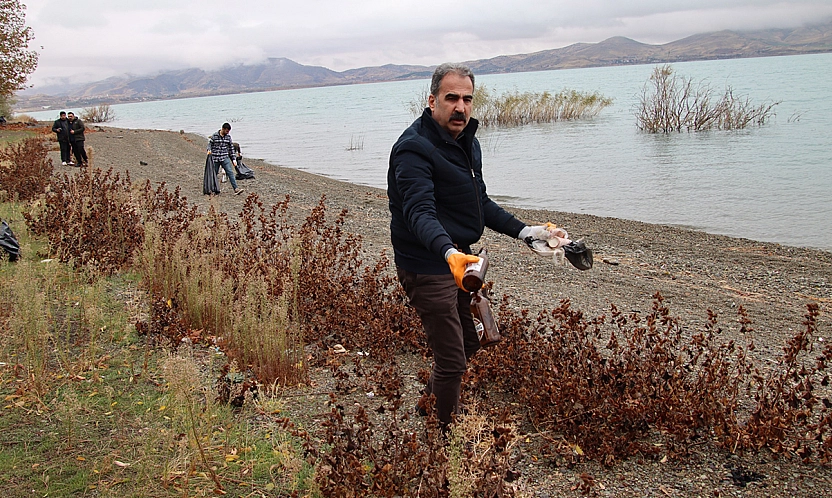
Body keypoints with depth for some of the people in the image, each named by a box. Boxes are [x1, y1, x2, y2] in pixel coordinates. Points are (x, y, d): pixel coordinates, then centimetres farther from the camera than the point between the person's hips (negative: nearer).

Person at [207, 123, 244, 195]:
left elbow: (231, 148, 11)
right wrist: (209, 150, -21)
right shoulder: (214, 136, -4)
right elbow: (209, 144, 2)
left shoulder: (228, 137, 6)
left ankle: (236, 188, -20)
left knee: (230, 172, -12)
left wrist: (234, 159, 8)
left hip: (225, 158, 2)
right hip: (215, 159, -2)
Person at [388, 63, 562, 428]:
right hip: (427, 267, -9)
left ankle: (430, 405, 45)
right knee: (452, 361, -4)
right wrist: (449, 252, -52)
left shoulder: (467, 142, 10)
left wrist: (522, 231, 13)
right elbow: (420, 213, -35)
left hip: (457, 257, 10)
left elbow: (480, 203, 20)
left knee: (467, 345, 23)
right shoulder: (414, 148, -21)